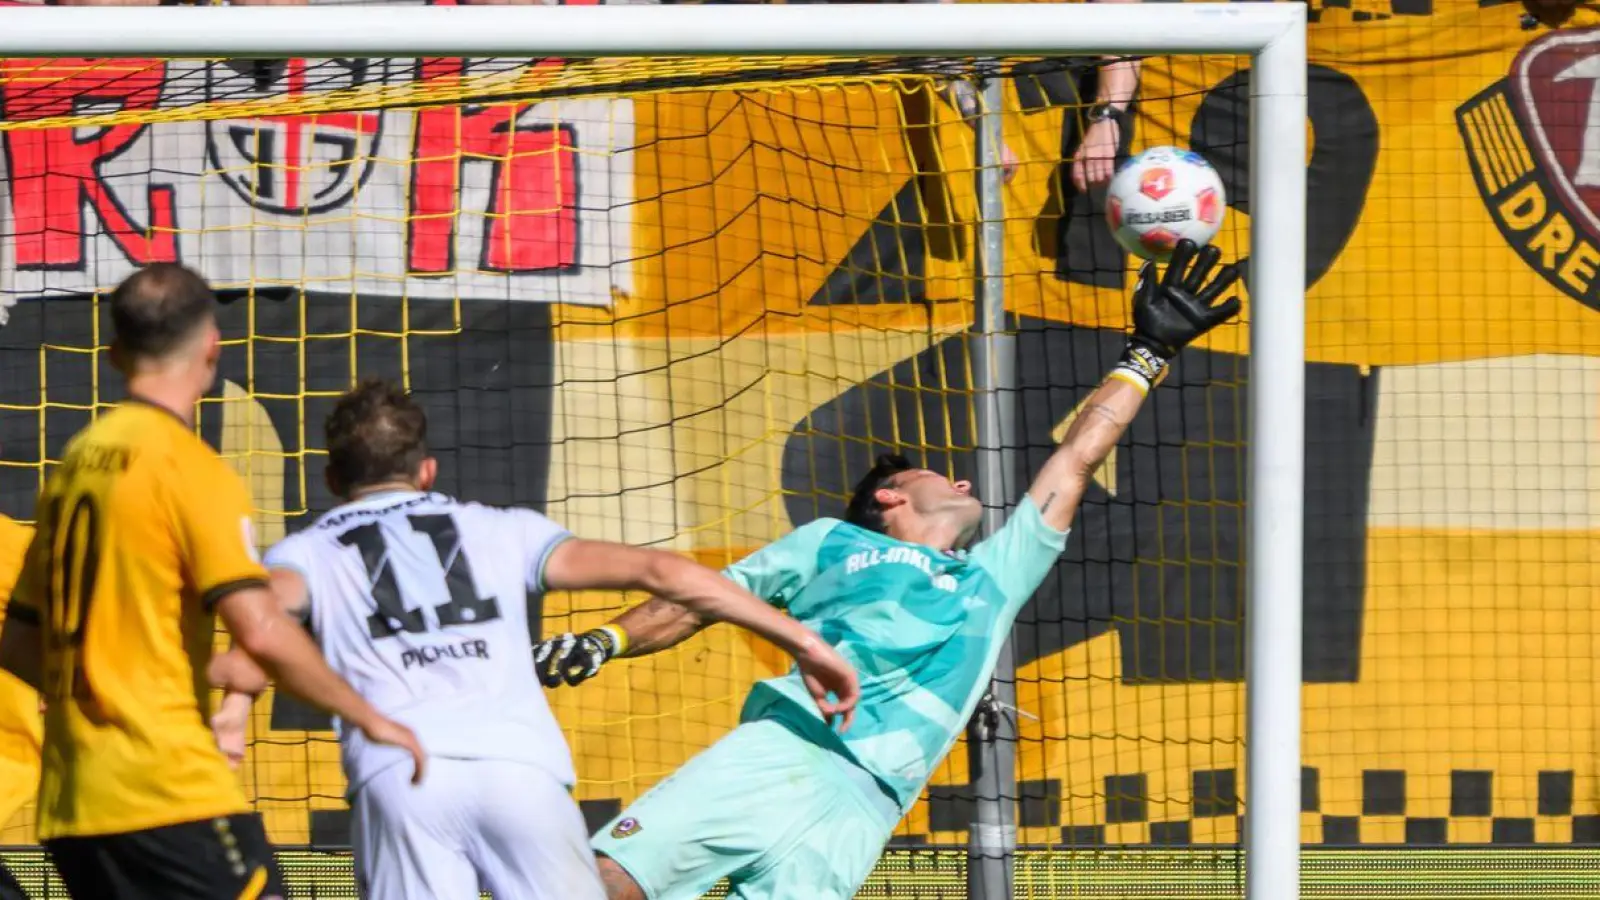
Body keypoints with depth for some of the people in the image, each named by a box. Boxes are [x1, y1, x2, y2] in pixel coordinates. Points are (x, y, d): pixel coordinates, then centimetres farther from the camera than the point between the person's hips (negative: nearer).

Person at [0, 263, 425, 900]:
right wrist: (369, 720, -7)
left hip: (70, 802, 8)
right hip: (172, 794, -8)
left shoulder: (75, 463, 14)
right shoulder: (188, 466, -9)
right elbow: (260, 630, -18)